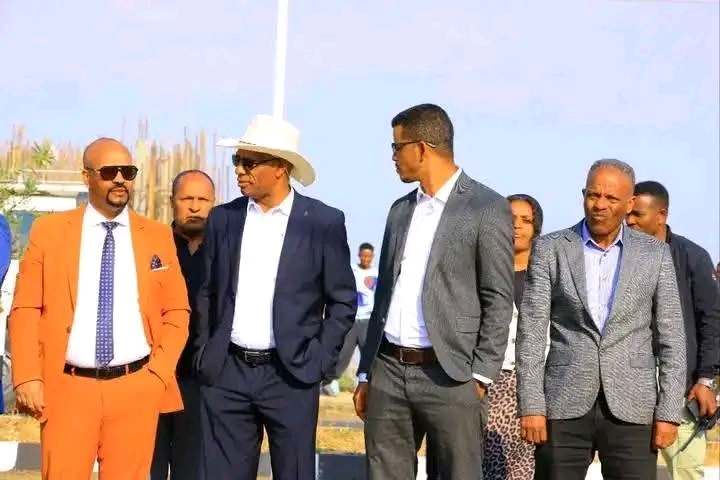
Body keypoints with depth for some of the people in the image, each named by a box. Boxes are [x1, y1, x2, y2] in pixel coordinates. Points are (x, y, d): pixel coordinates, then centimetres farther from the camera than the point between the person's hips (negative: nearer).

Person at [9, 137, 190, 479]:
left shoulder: (158, 236, 8)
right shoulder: (48, 230, 5)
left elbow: (176, 312, 10)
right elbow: (25, 310, 2)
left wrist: (159, 373, -2)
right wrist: (28, 378, -7)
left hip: (137, 389, 1)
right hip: (67, 388, -1)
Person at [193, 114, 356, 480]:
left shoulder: (324, 222, -3)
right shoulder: (222, 219, 6)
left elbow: (342, 301, 0)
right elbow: (207, 293, 13)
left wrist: (319, 361, -5)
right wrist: (204, 353, 7)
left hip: (291, 375, -3)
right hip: (225, 373, 3)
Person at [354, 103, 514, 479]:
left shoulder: (487, 209, -5)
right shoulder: (400, 210, 16)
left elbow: (498, 301, -8)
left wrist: (480, 376, -13)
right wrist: (366, 372, 15)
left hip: (449, 375, -6)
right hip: (388, 370, 6)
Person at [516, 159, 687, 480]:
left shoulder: (655, 255, 7)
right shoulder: (549, 249, 4)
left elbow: (671, 339, 6)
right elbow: (531, 332, 0)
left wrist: (668, 413, -2)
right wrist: (531, 406, -7)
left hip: (632, 408, 0)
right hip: (565, 405, 0)